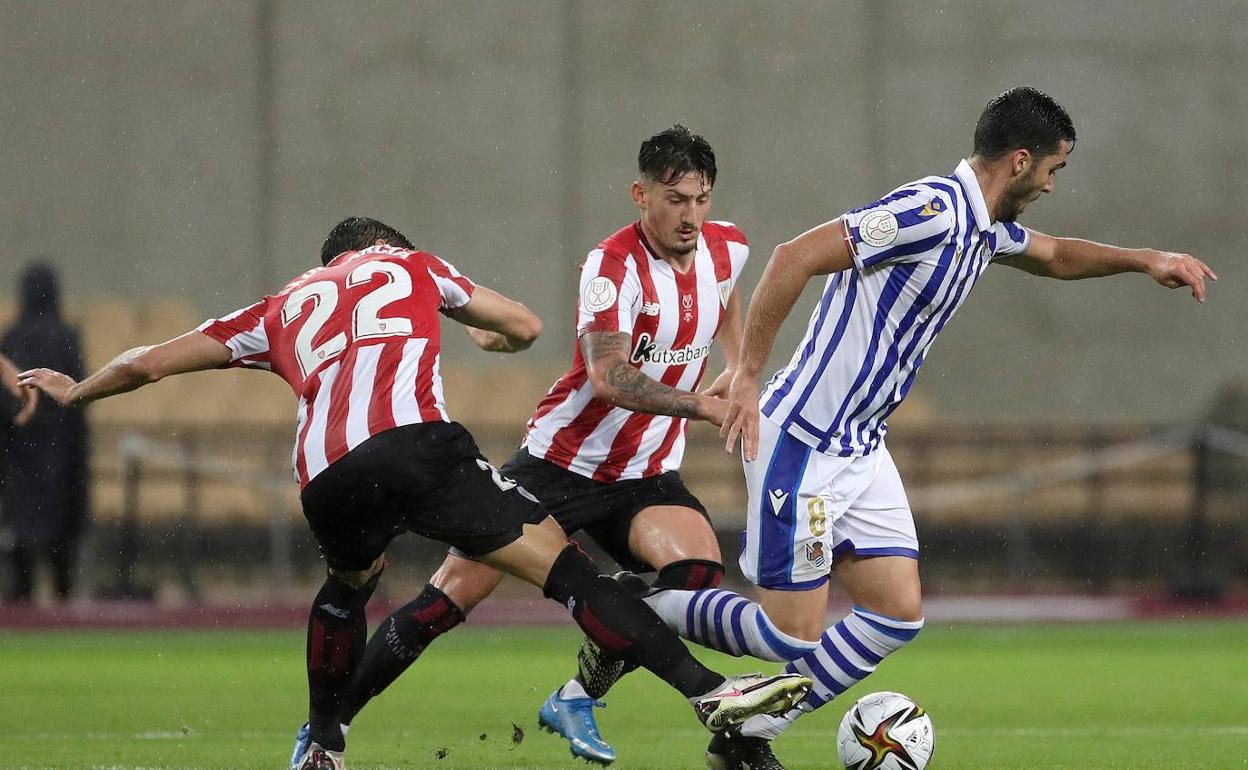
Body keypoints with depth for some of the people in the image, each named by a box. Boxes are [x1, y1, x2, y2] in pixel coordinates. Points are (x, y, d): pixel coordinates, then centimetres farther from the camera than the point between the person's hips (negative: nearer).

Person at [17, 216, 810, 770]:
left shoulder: (284, 307, 34)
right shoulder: (410, 266, 31)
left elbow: (149, 363, 38)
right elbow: (526, 326, 36)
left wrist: (75, 391, 56)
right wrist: (493, 335, 60)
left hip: (325, 480, 3)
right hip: (411, 443, -3)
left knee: (350, 581, 35)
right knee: (560, 561, -7)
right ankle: (705, 689, -20)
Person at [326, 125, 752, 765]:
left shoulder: (727, 248, 0)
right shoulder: (614, 264, -21)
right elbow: (608, 377, -33)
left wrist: (739, 370, 17)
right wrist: (704, 407, -37)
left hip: (644, 474, 5)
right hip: (561, 461, -5)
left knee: (699, 569, -23)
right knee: (457, 591, -8)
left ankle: (577, 699, -5)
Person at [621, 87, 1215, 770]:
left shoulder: (984, 227, 10)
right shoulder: (933, 211, -21)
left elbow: (1054, 255, 33)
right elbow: (795, 257, -27)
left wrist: (1145, 259, 20)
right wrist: (747, 375, -26)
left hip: (861, 449, 10)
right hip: (803, 442, -10)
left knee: (897, 613, 2)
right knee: (793, 632, -7)